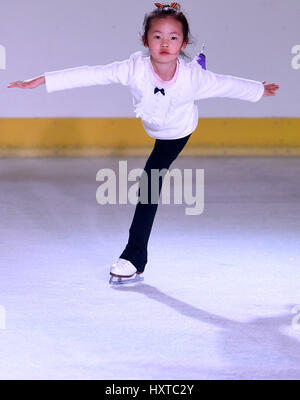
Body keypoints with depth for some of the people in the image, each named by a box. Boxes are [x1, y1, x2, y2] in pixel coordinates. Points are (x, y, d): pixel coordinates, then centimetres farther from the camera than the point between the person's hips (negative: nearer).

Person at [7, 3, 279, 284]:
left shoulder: (192, 77, -38)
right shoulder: (136, 68, -37)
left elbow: (227, 85, -20)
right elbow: (90, 75, -38)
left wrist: (260, 90, -3)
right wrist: (41, 81, -41)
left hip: (178, 132, -3)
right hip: (153, 126, 3)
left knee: (150, 180, -10)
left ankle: (135, 256, -5)